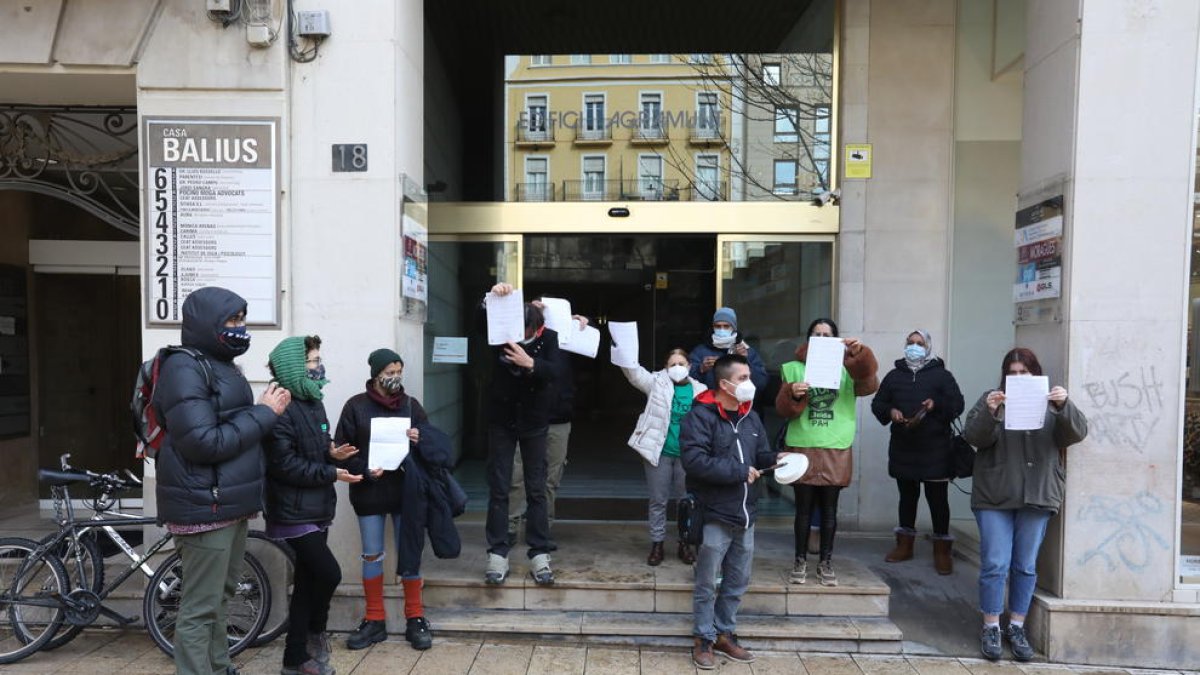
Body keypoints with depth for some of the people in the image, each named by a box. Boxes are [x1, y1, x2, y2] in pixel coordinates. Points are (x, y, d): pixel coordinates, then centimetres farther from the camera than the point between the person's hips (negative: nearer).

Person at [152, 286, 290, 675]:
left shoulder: (222, 366, 14)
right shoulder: (185, 369, -16)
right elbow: (204, 443, -23)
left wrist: (263, 412, 0)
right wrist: (264, 412, -17)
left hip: (230, 503, 10)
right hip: (205, 507, -10)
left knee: (219, 597, 20)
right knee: (200, 608, 0)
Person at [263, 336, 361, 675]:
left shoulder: (313, 403, 13)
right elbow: (284, 464, -22)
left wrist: (332, 452, 2)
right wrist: (331, 473, -18)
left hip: (315, 508, 9)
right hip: (294, 511, -9)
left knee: (307, 581, 14)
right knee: (329, 573, -9)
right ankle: (315, 633, 19)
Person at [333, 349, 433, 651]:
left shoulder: (411, 405, 5)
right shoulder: (356, 406, -2)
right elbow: (341, 450, -2)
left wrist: (420, 441, -13)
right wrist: (364, 470, -17)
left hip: (406, 491, 1)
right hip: (369, 493, -1)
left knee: (410, 555, 6)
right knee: (371, 556, 10)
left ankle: (415, 618, 19)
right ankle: (375, 619, 25)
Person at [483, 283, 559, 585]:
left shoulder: (549, 337, -12)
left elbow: (553, 372, -23)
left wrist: (530, 363, -42)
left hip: (534, 422, 0)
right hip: (501, 420, 0)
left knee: (536, 490, 5)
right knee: (498, 489, 3)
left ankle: (540, 555, 13)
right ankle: (497, 554, 11)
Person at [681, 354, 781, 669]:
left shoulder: (751, 417, 8)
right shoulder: (700, 416, -15)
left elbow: (759, 455, 16)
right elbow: (694, 460, -26)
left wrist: (774, 459, -8)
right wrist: (739, 472, -19)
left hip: (744, 515, 7)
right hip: (714, 516, -7)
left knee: (737, 582, 18)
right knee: (707, 584, 7)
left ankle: (725, 634, 35)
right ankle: (704, 640, 24)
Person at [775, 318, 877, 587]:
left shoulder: (846, 368, 6)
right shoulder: (794, 368, 5)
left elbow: (869, 384, -14)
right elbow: (783, 409, 0)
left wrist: (860, 353, -27)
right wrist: (793, 394, -21)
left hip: (836, 450, 1)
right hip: (802, 447, 0)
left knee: (829, 509, 8)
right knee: (804, 508, 6)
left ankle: (826, 562, 22)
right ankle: (800, 561, 19)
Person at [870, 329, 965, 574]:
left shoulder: (941, 375, 2)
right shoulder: (894, 375, 11)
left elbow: (957, 404, -3)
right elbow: (877, 403, 11)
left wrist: (937, 404, -22)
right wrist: (890, 411, -10)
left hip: (935, 449, -3)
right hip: (902, 448, 3)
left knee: (938, 499, 3)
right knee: (907, 496, 14)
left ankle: (942, 550, 13)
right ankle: (905, 545, 25)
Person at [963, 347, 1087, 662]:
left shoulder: (1052, 404, 8)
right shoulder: (992, 399, 3)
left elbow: (1077, 433, -6)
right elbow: (973, 437, -8)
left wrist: (1065, 406, -24)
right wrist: (989, 412, -26)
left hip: (1037, 497, 2)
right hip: (994, 496, -2)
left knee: (1026, 566, 9)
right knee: (994, 565, -1)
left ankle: (1017, 627, 21)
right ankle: (991, 628, 11)